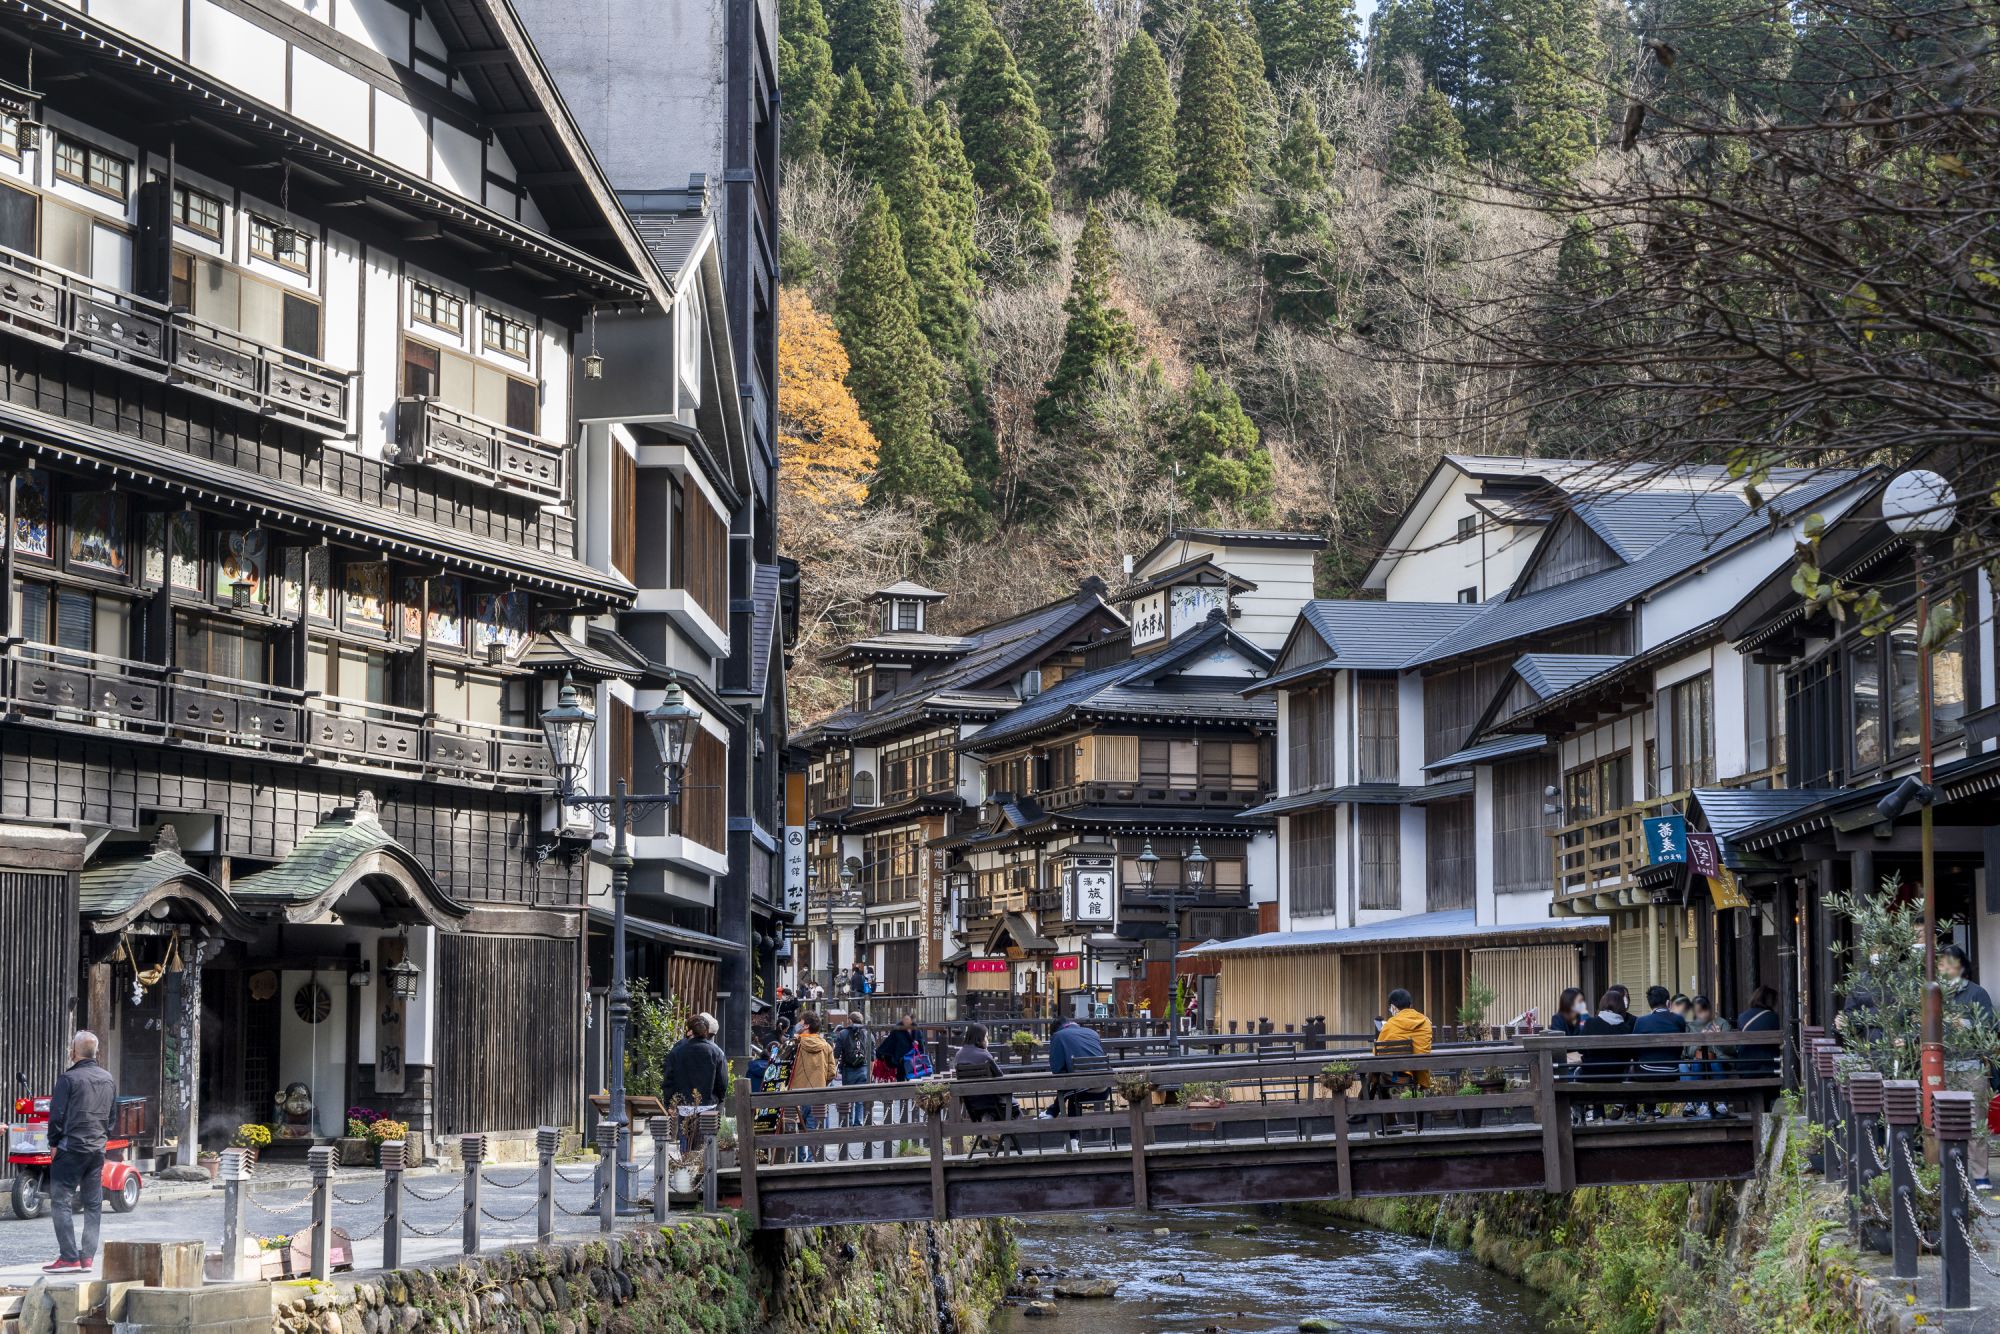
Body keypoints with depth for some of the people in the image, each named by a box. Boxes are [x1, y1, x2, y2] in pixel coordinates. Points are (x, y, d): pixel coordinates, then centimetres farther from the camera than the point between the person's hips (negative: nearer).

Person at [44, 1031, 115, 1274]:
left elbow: (57, 1115, -10)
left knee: (61, 1201, -4)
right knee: (93, 1204, 9)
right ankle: (88, 1257, 7)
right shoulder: (108, 1079, 10)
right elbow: (113, 1115, 16)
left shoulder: (69, 1079, -11)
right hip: (98, 1149, 7)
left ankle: (69, 1257, -10)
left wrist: (54, 1143, 2)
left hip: (72, 1148, -7)